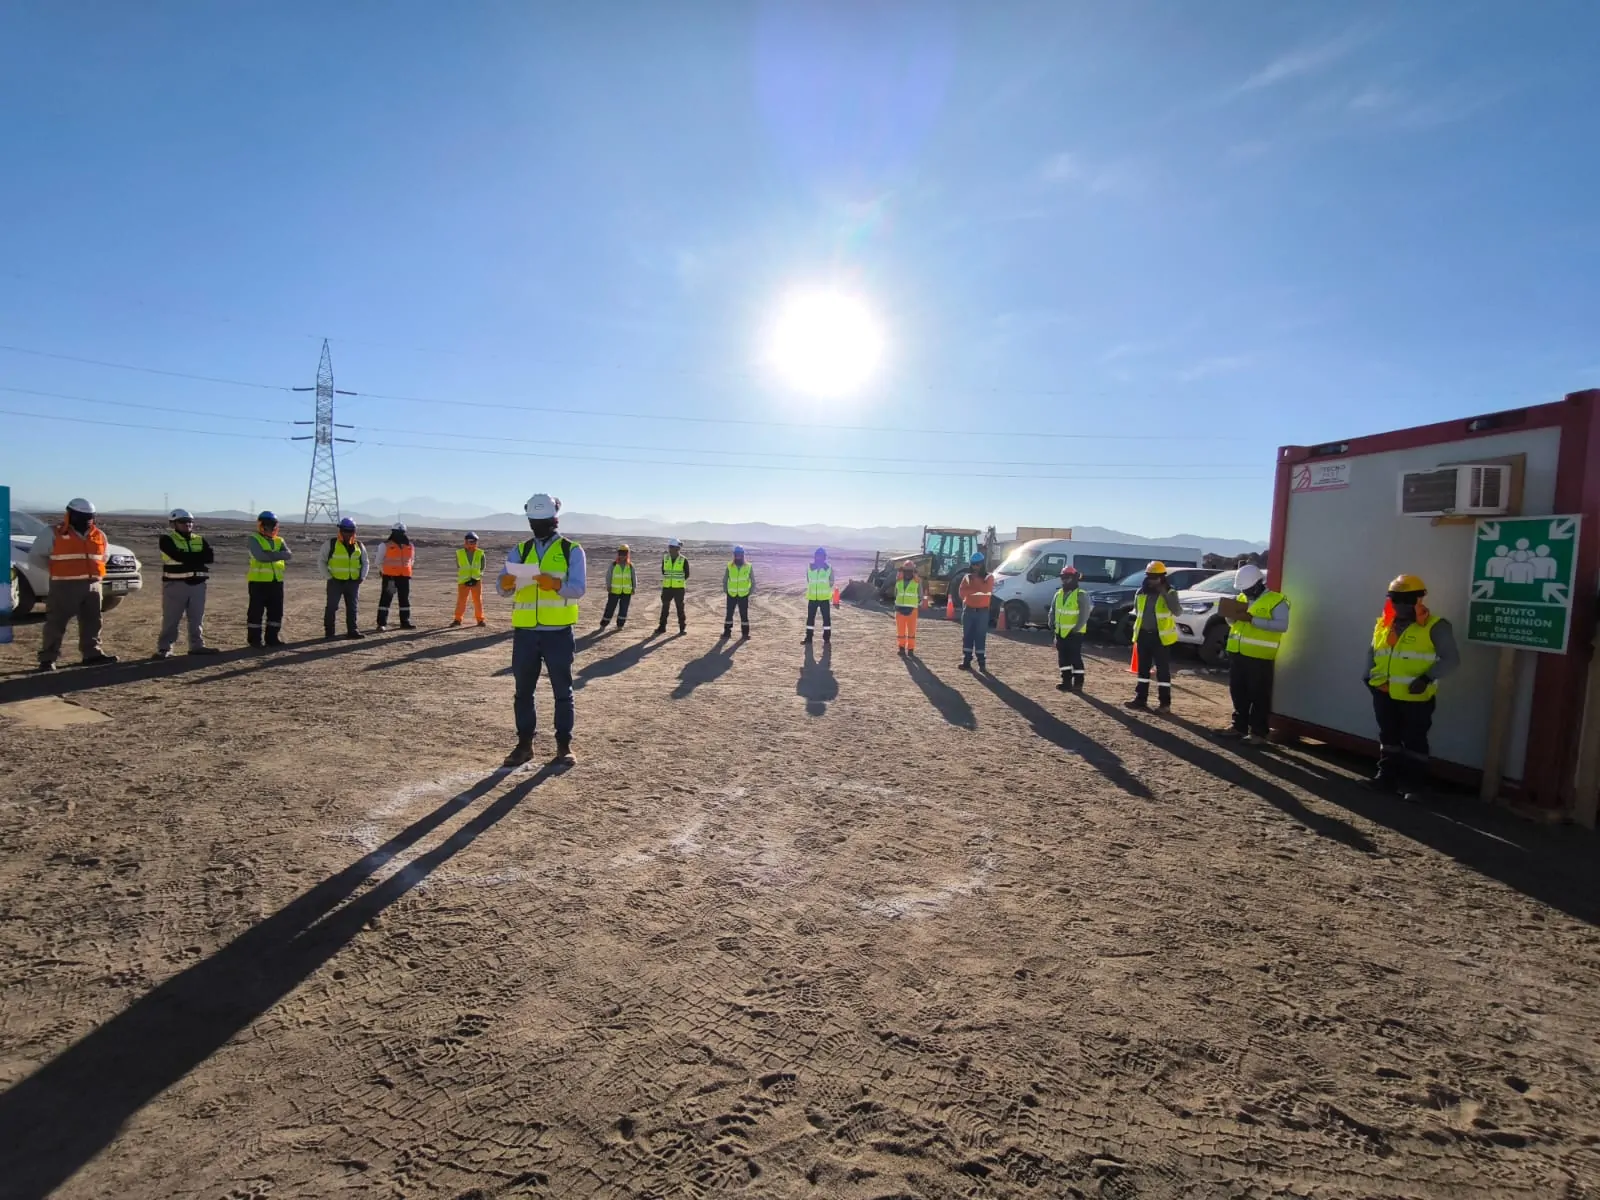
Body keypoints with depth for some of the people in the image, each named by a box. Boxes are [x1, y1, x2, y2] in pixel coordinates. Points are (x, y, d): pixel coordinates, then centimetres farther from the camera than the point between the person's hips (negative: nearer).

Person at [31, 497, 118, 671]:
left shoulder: (99, 536, 10)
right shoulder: (54, 534, -5)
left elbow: (102, 557, 26)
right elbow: (35, 555, 2)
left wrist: (92, 573, 14)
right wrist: (56, 571, 0)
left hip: (92, 585, 5)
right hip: (64, 586, -5)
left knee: (92, 622, 9)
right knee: (56, 623, 0)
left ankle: (92, 654, 16)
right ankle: (47, 658, 6)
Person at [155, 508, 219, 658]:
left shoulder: (200, 540, 13)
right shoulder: (167, 539, -1)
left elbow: (211, 556, -4)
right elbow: (179, 556, -18)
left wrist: (188, 557, -12)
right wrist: (200, 557, -9)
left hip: (198, 583, 5)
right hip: (176, 583, -5)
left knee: (197, 618, 9)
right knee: (171, 619, -2)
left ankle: (197, 645, 17)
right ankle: (164, 648, 3)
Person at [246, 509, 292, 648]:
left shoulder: (279, 541, 13)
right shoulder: (254, 539, -4)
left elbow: (289, 554, -6)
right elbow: (260, 556, -20)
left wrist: (270, 554, -17)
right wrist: (278, 555, -11)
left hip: (276, 581, 6)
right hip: (258, 581, -5)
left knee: (276, 611, 9)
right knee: (256, 611, 0)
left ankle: (272, 637, 19)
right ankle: (254, 639, 8)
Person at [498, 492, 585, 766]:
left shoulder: (572, 551, 1)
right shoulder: (519, 551, 10)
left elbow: (578, 589, -11)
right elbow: (504, 589, 0)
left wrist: (556, 584, -31)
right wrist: (507, 584, -24)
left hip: (558, 632, -3)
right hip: (525, 631, 3)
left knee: (562, 691, 4)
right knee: (523, 691, 9)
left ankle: (564, 744, 14)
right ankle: (524, 744, 20)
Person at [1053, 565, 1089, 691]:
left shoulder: (1080, 595, -11)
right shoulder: (1059, 594, 11)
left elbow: (1084, 615, -15)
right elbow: (1053, 610, 18)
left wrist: (1075, 629, -19)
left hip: (1074, 633, -7)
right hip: (1060, 633, 7)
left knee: (1075, 658, -4)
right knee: (1063, 658, 11)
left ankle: (1078, 683, 3)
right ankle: (1066, 681, 19)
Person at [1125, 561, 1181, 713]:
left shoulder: (1170, 593, -7)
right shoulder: (1141, 593, 7)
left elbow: (1177, 611, -22)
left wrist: (1165, 593, -25)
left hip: (1161, 636, -5)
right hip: (1144, 635, 5)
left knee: (1163, 670, -1)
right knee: (1143, 669, 11)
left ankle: (1165, 703, 5)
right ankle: (1140, 699, 19)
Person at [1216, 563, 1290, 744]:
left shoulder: (1276, 600, -7)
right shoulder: (1242, 598, 15)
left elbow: (1282, 625, -19)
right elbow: (1233, 623, 22)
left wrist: (1253, 620, -24)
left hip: (1259, 656, -7)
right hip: (1237, 652, 7)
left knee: (1259, 696, 0)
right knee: (1238, 692, 13)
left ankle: (1258, 732, 6)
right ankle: (1239, 726, 24)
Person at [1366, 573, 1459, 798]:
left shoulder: (1434, 626, -7)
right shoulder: (1383, 625, 10)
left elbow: (1451, 658, -10)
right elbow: (1371, 653, 21)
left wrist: (1427, 678, -21)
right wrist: (1369, 676, 8)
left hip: (1416, 697, -5)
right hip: (1384, 694, 5)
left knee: (1414, 741, 3)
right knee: (1388, 737, 15)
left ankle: (1412, 785, 12)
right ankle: (1387, 776, 26)